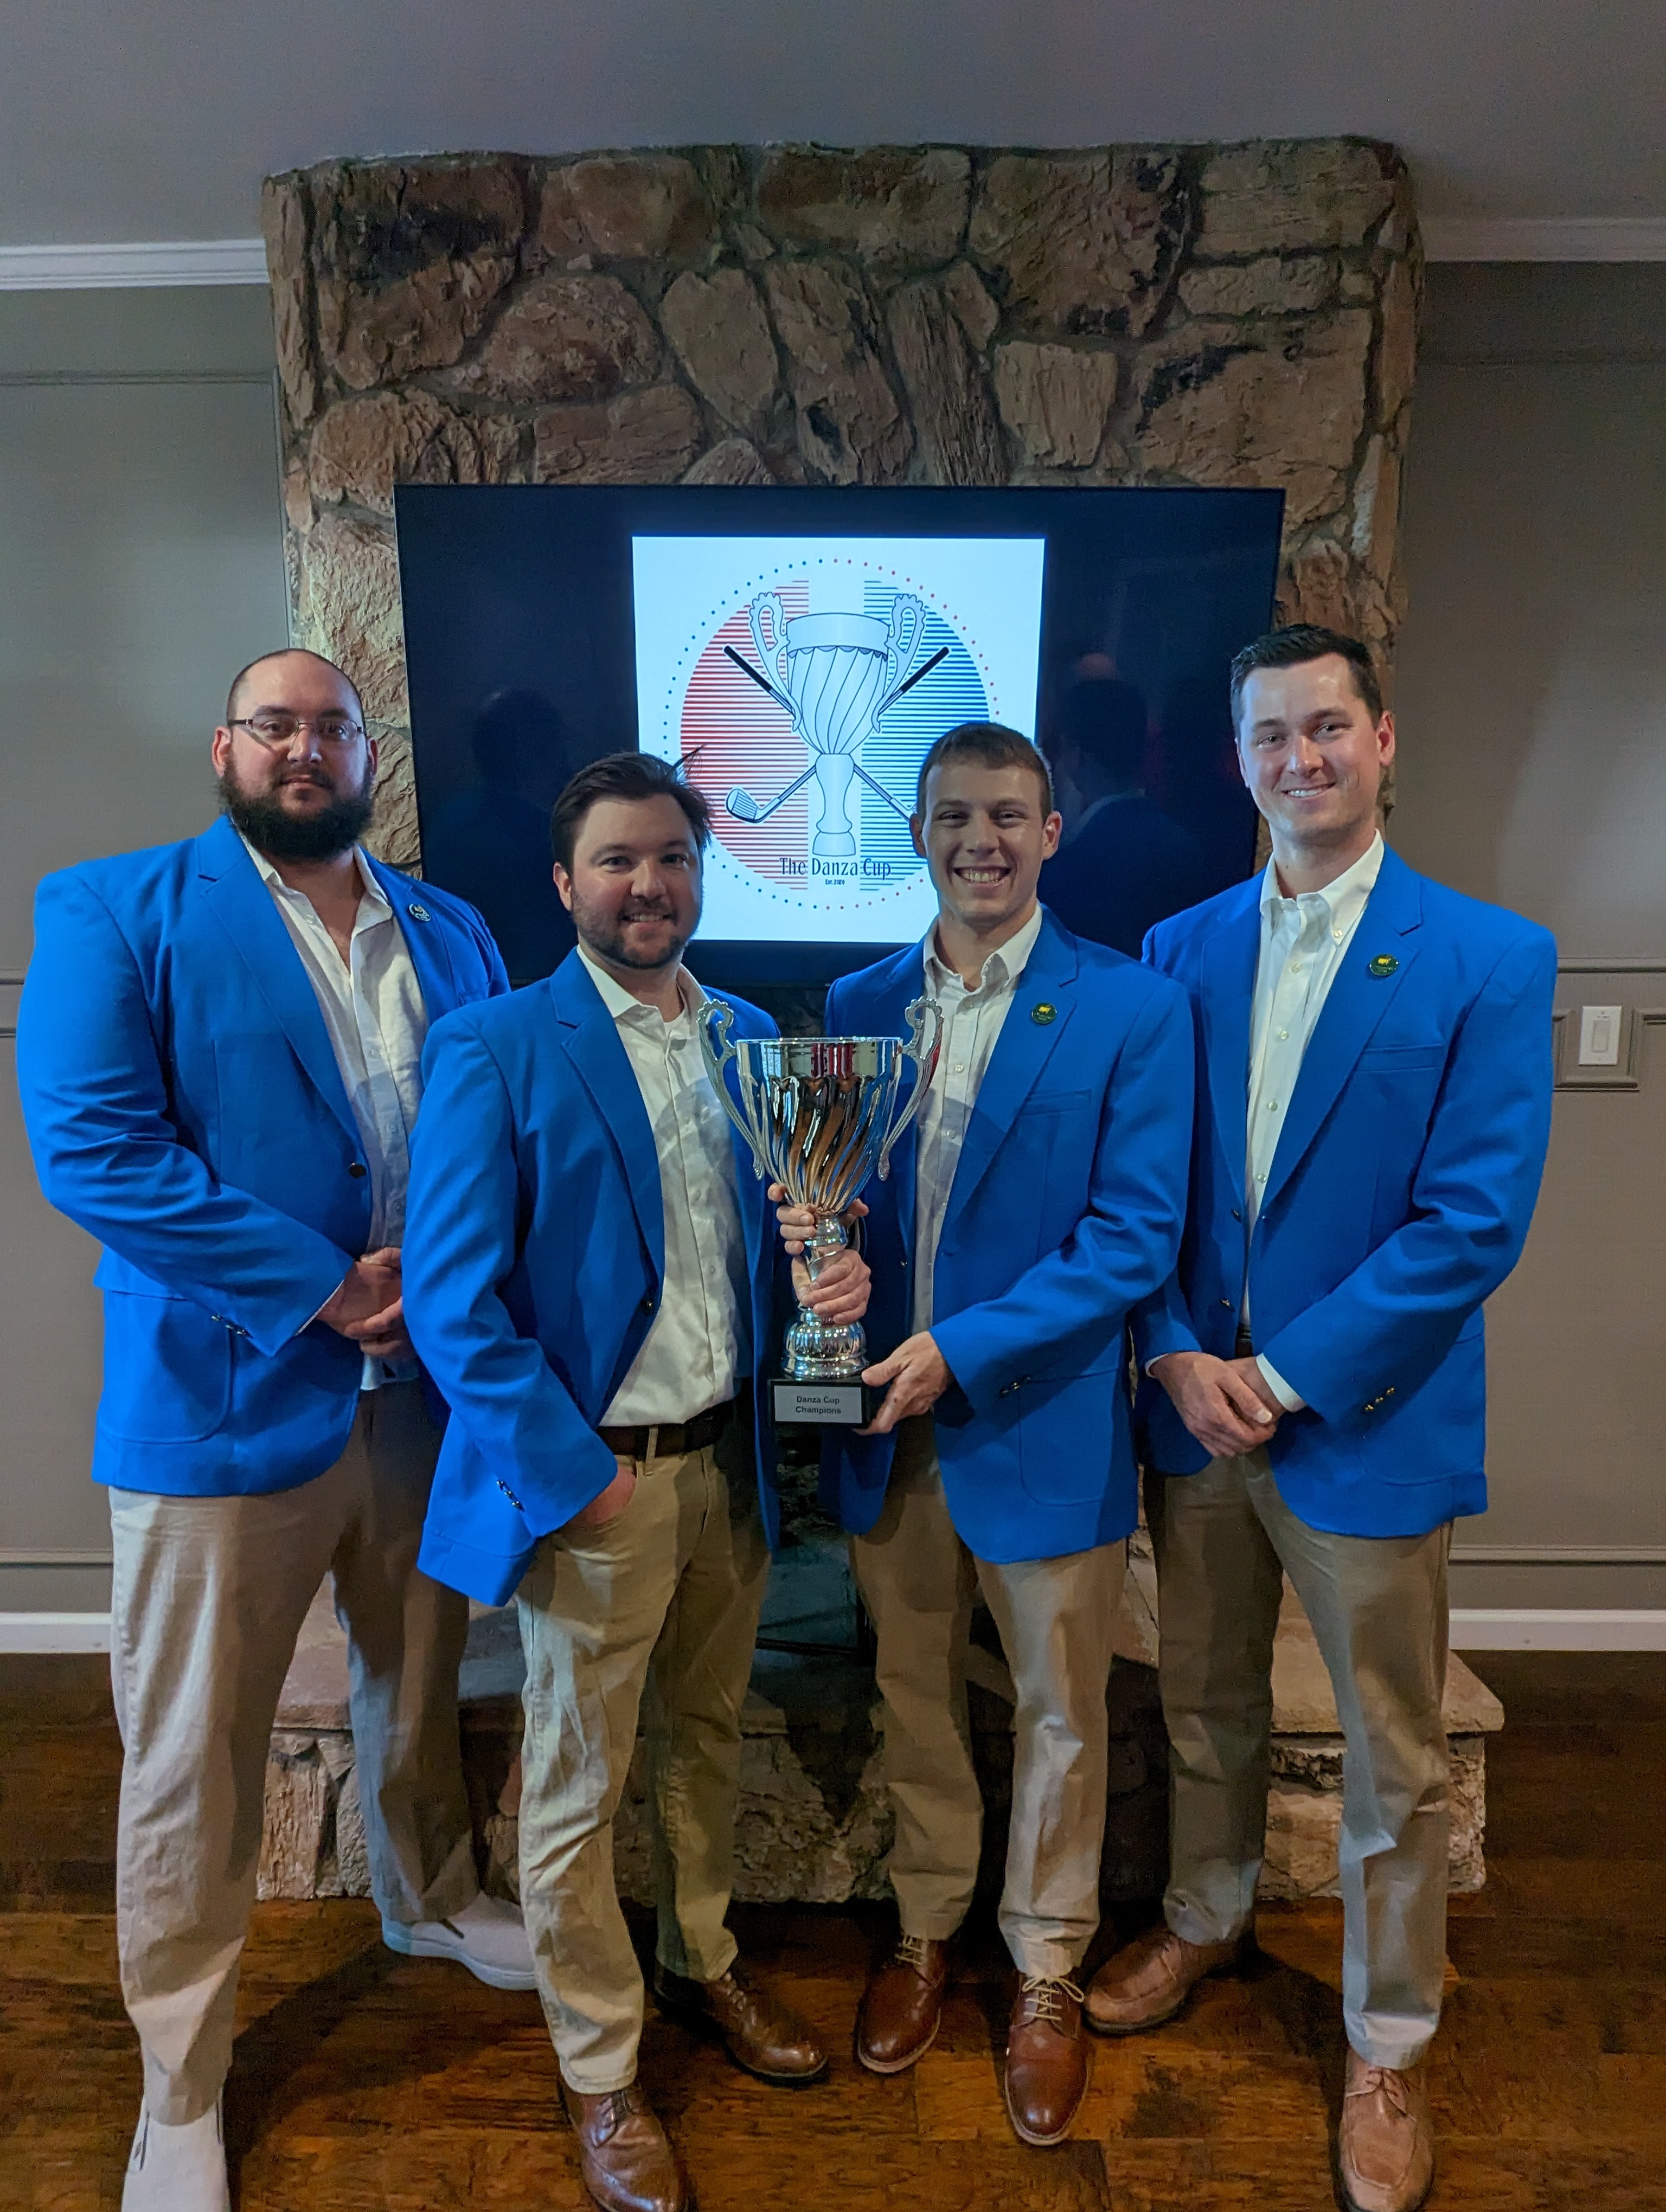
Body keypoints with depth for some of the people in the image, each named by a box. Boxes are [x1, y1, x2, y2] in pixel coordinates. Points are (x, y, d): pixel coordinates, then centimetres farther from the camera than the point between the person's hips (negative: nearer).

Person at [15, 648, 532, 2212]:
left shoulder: (451, 935, 9)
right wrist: (322, 1289, -19)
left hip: (428, 1390, 5)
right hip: (222, 1403, -4)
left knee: (420, 1693, 23)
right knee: (193, 1761, 10)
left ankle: (431, 1903, 50)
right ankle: (181, 2086, 33)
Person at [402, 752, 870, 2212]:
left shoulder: (750, 1037, 5)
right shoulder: (496, 1048, -12)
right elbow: (451, 1296, -14)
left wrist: (833, 1270, -9)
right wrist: (573, 1474, -16)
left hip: (732, 1461, 5)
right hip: (591, 1476, -5)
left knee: (708, 1738, 23)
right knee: (578, 1790, 12)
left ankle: (701, 1964, 48)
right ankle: (600, 2074, 36)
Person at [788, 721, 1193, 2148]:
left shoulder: (1134, 1008, -10)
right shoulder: (856, 1006, 4)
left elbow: (1135, 1235, -14)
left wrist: (962, 1350, -21)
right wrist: (808, 1229, -16)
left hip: (1043, 1427, -3)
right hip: (890, 1427, 4)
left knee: (1059, 1717, 16)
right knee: (914, 1697, 21)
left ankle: (1047, 1969, 41)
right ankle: (926, 1930, 46)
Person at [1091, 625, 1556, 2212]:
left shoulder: (1488, 961, -10)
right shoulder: (1179, 951, 1)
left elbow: (1475, 1222, -15)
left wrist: (1286, 1375, -16)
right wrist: (1179, 1355, -10)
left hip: (1368, 1419, -3)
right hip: (1194, 1407, 4)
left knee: (1393, 1764, 14)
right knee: (1206, 1706, 22)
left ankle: (1387, 2049, 38)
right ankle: (1205, 1920, 49)